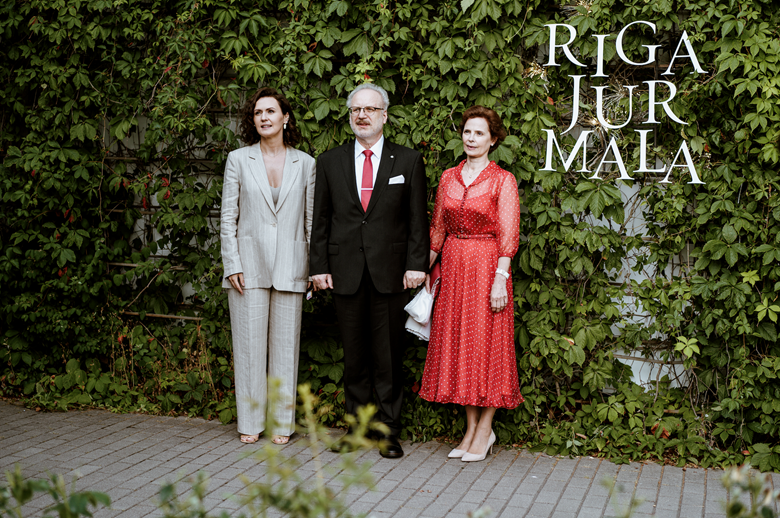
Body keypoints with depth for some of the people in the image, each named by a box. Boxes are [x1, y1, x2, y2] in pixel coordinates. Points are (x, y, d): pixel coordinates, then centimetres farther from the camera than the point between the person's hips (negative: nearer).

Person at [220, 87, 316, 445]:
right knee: (249, 344, 2)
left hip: (289, 267, 1)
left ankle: (282, 422, 14)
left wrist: (316, 266, 3)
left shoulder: (305, 164, 7)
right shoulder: (239, 160, 5)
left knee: (285, 344, 4)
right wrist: (232, 265, -5)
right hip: (249, 264, -1)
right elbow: (228, 217, 4)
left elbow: (311, 219, 8)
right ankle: (250, 422, 13)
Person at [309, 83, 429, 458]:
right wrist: (319, 266, 2)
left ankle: (389, 431, 11)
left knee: (389, 356, 2)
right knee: (354, 356, 7)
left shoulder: (408, 161, 6)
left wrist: (416, 265, -5)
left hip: (390, 273, -1)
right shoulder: (329, 162, 10)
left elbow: (418, 219, 3)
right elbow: (320, 220, 9)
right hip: (346, 272, 2)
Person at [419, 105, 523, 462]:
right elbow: (438, 228, 14)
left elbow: (508, 234, -9)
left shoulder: (502, 180, -4)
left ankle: (485, 429, 9)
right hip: (453, 267, 5)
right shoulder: (448, 177, 10)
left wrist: (500, 279, -17)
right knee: (457, 343, 6)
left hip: (486, 265, -5)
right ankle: (471, 427, 16)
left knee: (486, 343, -1)